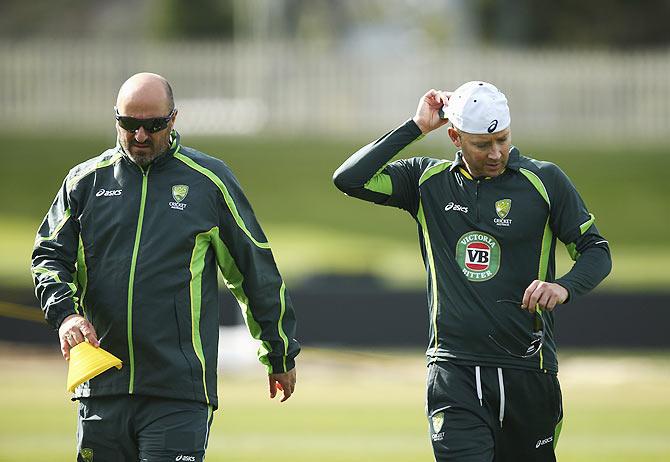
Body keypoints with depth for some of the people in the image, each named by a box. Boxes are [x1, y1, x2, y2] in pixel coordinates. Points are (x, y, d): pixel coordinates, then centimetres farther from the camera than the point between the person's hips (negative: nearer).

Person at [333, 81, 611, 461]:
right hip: (454, 373, 0)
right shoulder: (428, 180, 8)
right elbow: (349, 179, -1)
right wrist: (416, 128, -3)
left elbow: (596, 250, 5)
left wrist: (564, 287, -17)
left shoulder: (544, 181, 2)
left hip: (527, 371, 0)